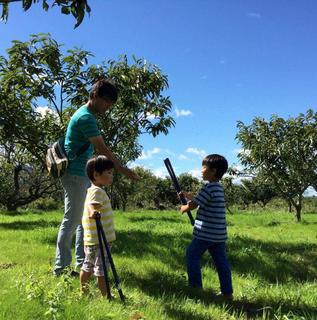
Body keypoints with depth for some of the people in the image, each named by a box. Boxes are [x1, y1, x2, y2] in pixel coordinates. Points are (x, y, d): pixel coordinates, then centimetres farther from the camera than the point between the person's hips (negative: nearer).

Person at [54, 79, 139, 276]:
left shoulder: (87, 115, 16)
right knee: (72, 221, -5)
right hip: (75, 175, -10)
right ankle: (61, 267, 4)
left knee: (84, 219, 13)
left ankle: (82, 263, 21)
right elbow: (102, 149, -20)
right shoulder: (86, 116, -17)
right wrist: (124, 170, -16)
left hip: (83, 175, 10)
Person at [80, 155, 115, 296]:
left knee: (88, 266, 18)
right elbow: (92, 205, -37)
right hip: (99, 240, -10)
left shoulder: (94, 190, 13)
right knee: (101, 269, -1)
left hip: (91, 240, 10)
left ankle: (83, 291, 29)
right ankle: (105, 296, 7)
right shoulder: (97, 191, -18)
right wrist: (93, 213, -57)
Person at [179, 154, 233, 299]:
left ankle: (196, 286, 11)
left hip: (205, 233, -8)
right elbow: (199, 200, 23)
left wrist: (183, 208, 4)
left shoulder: (208, 188, -16)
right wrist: (186, 194, 21)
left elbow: (193, 205, -15)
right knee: (221, 261, 11)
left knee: (192, 256, 7)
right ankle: (227, 292, 14)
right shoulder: (219, 188, 13)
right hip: (219, 233, 9)